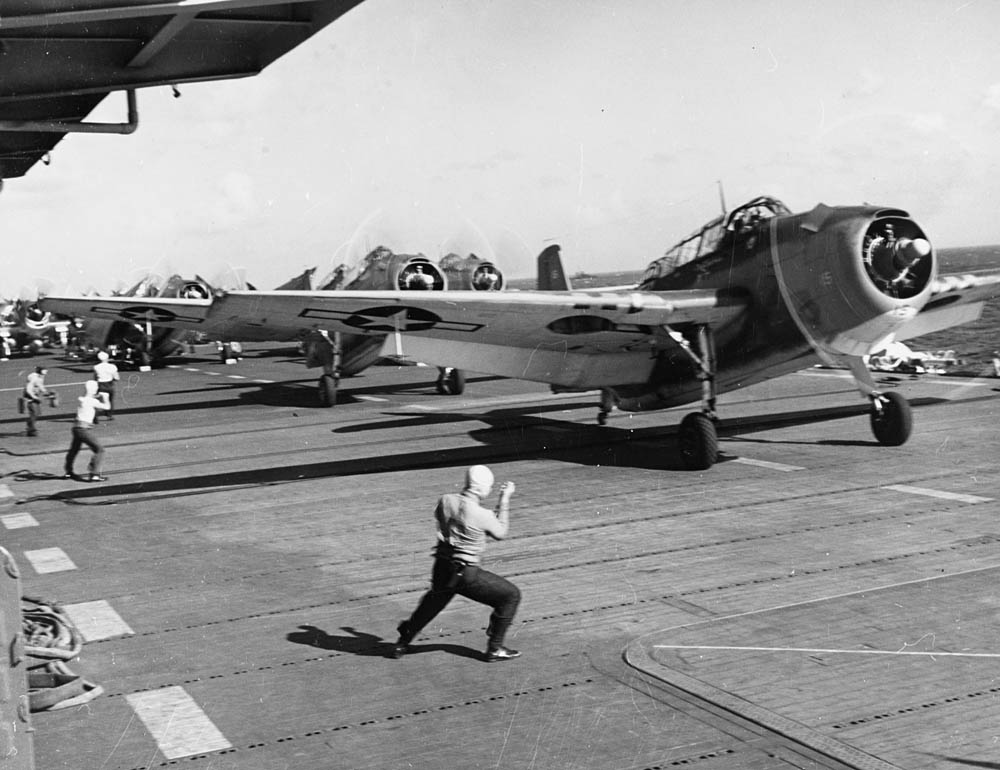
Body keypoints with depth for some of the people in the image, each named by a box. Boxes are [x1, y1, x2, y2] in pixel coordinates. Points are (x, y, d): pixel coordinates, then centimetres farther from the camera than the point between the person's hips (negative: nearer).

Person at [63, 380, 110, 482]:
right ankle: (94, 474, -12)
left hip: (76, 427, 8)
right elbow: (107, 407, -8)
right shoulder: (92, 401, -12)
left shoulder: (81, 399, 9)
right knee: (99, 450, -4)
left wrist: (98, 396, 21)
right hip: (84, 429, -8)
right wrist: (105, 398, 9)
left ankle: (68, 472, 40)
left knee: (74, 450, 24)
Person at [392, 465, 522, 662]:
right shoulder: (483, 515, -19)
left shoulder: (445, 501, -6)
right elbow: (501, 533, 1)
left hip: (441, 569, 6)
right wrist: (505, 498, 5)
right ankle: (495, 648, 12)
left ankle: (402, 643, 45)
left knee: (433, 602, 33)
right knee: (511, 595, 9)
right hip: (466, 575, -6)